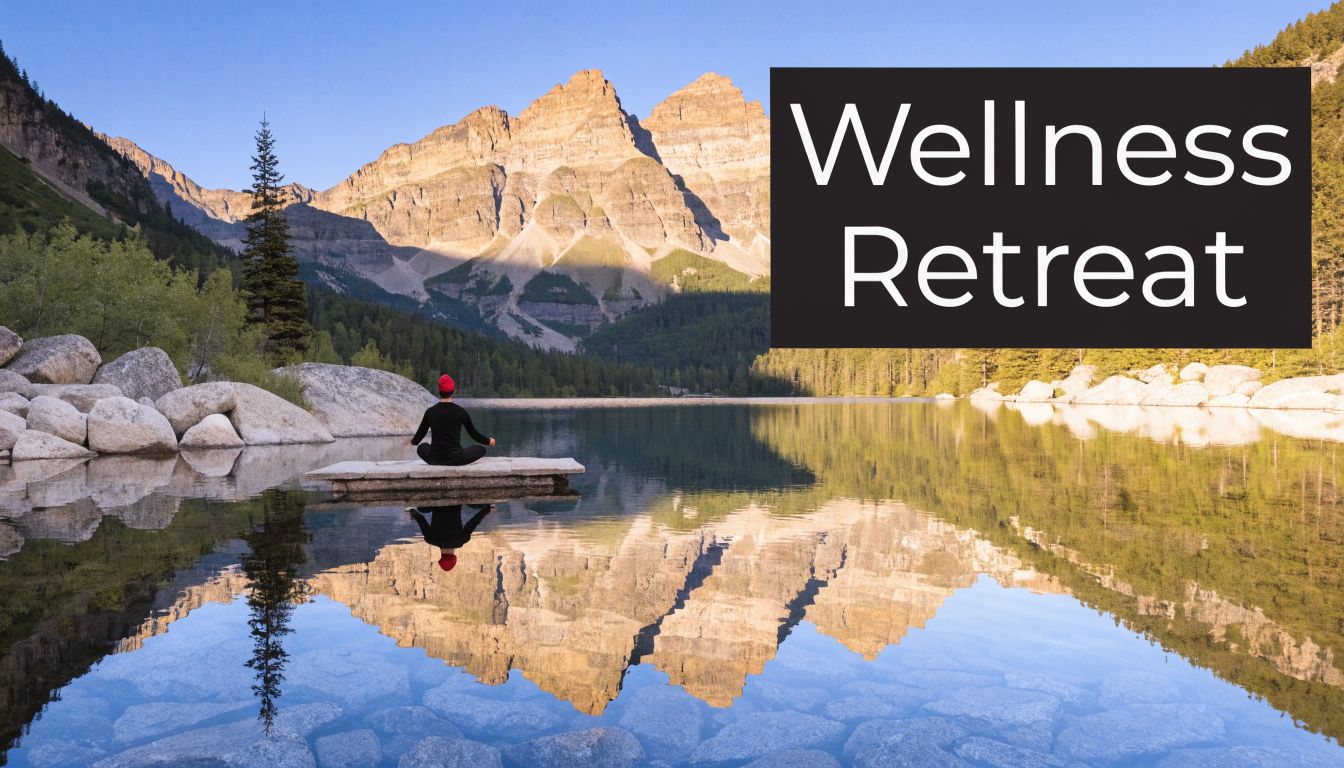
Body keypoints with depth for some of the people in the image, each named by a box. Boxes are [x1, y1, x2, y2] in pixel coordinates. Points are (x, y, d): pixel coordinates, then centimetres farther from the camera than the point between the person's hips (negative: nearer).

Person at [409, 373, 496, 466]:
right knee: (481, 449, 19)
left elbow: (420, 433, 12)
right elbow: (474, 433, 3)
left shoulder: (430, 412, -2)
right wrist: (489, 441, 23)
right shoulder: (460, 411, -7)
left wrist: (413, 441, 35)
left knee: (422, 447, 35)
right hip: (456, 459, -3)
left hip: (434, 459, 3)